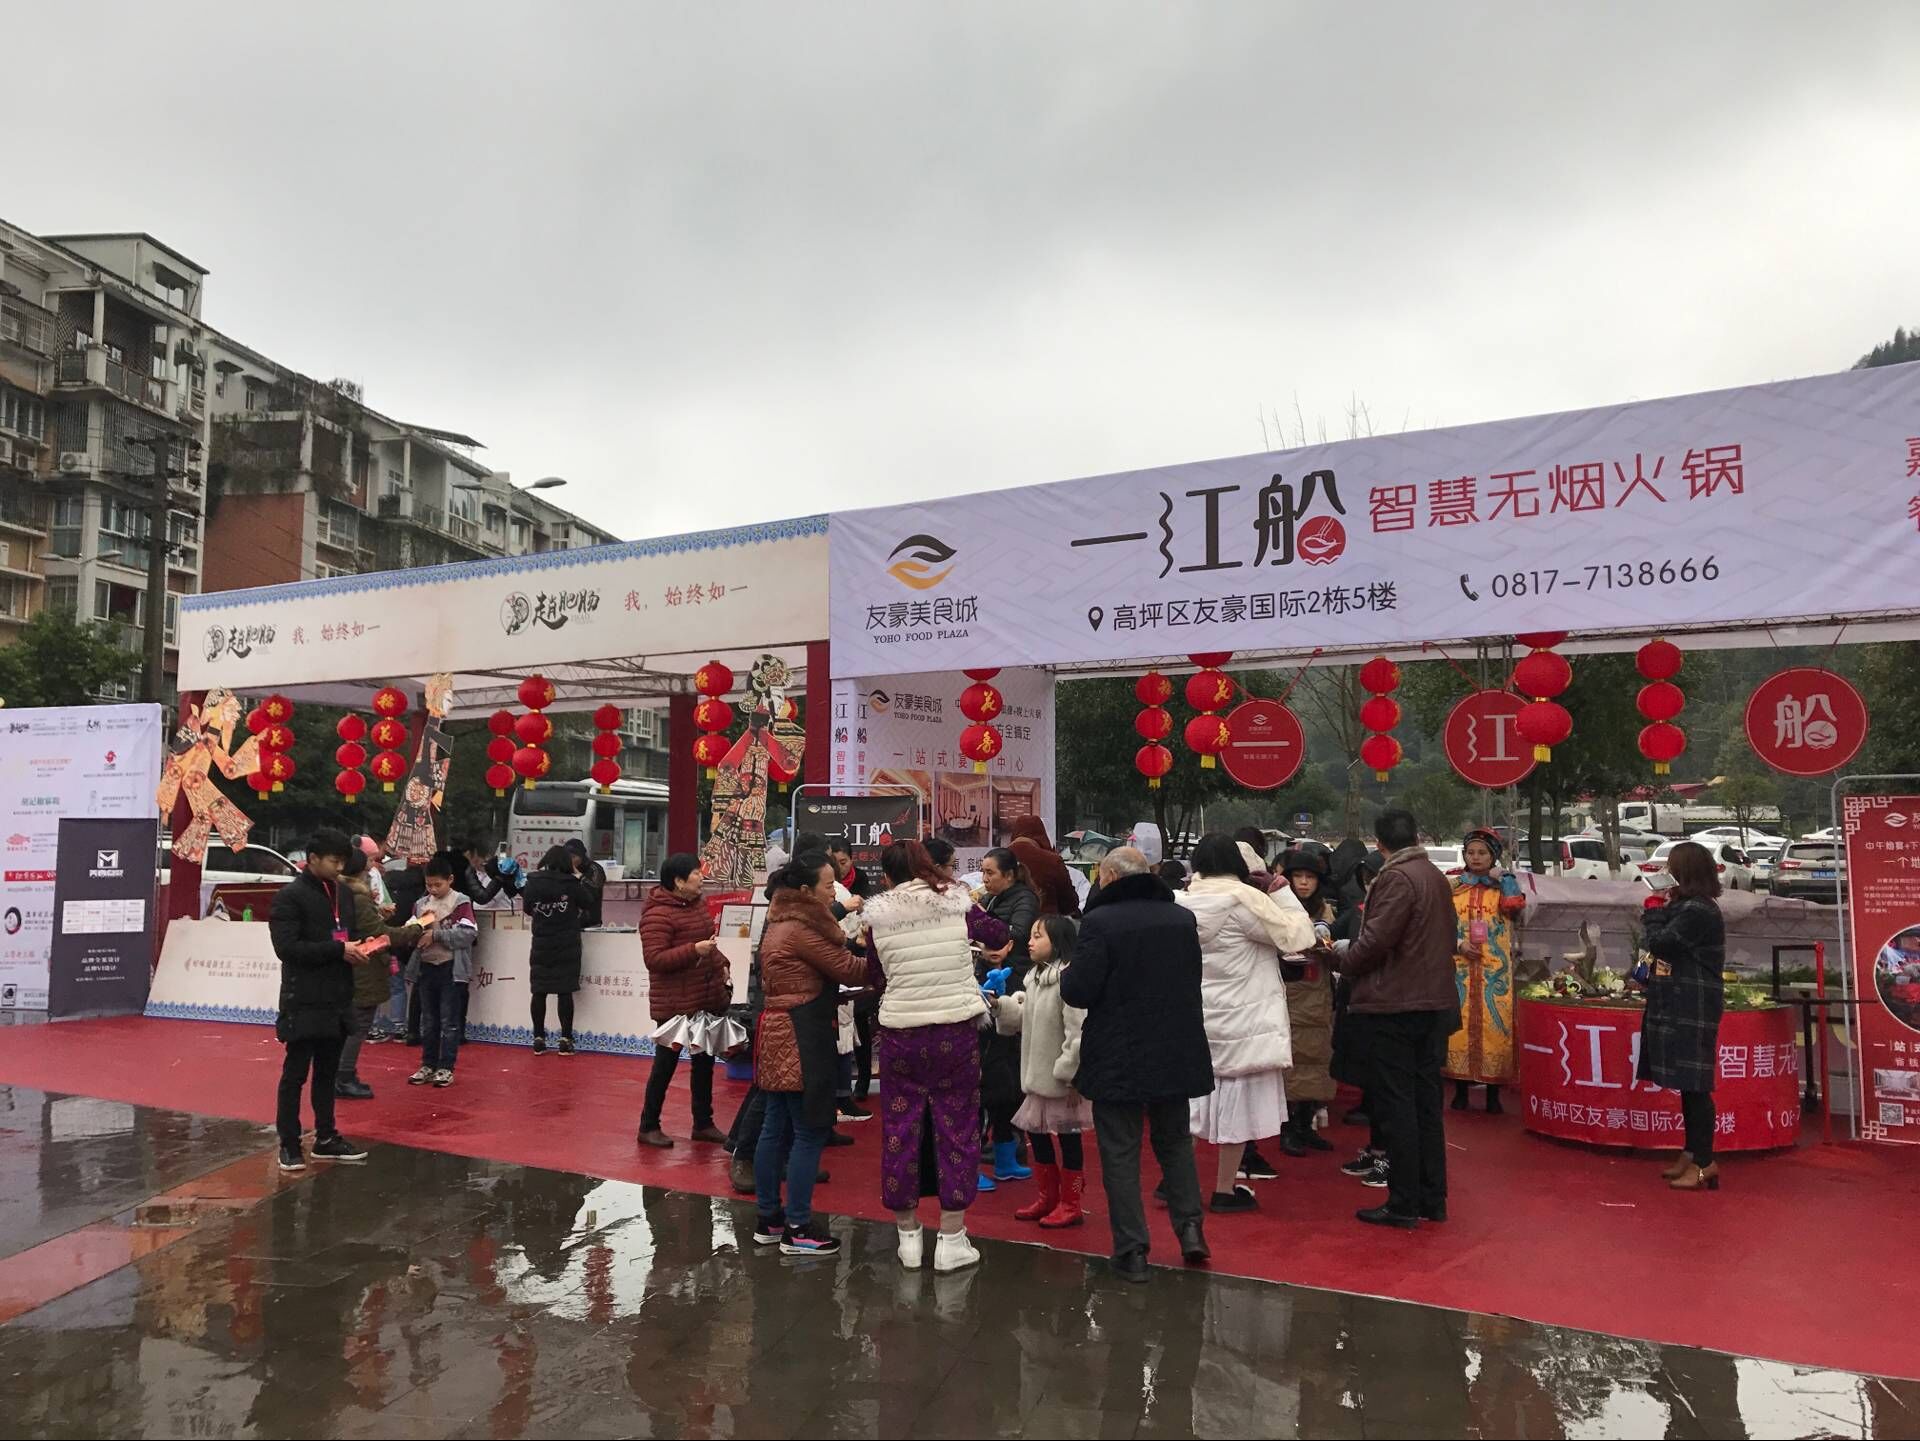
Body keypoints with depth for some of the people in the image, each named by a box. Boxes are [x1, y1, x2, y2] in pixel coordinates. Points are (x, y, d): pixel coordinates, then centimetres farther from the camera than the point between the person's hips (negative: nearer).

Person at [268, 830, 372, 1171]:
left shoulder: (340, 893, 13)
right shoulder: (290, 896, -10)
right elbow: (287, 947, -18)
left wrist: (358, 947, 1)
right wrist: (339, 950, -20)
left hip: (336, 998, 7)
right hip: (304, 1001, -7)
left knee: (328, 1072, 14)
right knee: (295, 1073, 1)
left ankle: (326, 1139, 23)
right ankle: (289, 1145, 10)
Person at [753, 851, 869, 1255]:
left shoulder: (781, 923, 14)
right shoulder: (801, 929, -17)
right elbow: (849, 969, -12)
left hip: (779, 1032, 10)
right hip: (800, 1038, -10)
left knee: (777, 1127, 14)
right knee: (810, 1131, -3)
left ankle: (768, 1219, 22)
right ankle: (797, 1229, 2)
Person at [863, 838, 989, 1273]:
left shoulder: (878, 912, -1)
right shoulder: (956, 900, -2)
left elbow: (875, 979, 7)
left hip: (901, 1032, 0)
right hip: (957, 1029, 0)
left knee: (900, 1129, 12)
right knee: (956, 1127, 8)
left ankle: (908, 1236, 23)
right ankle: (951, 1240, 14)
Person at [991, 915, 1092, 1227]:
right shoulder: (1034, 978, 11)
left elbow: (1078, 1031, -23)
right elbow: (1022, 1017, 14)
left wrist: (1071, 1074, -23)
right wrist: (1000, 1005, -2)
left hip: (1063, 1077, -9)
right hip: (1038, 1073, 9)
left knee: (1068, 1135, 4)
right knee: (1036, 1131, 16)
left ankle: (1070, 1204, 17)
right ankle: (1048, 1195, 32)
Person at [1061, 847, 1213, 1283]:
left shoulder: (1101, 921, -17)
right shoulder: (1183, 918, 1)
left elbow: (1078, 991, -17)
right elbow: (1193, 980, 12)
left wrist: (1065, 976, 4)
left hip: (1117, 1058, -5)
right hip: (1176, 1052, 5)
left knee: (1120, 1152, 6)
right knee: (1175, 1140, 23)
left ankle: (1132, 1250, 9)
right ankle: (1189, 1224, 16)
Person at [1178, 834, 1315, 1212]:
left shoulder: (1183, 901, 2)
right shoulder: (1244, 899, -16)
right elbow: (1297, 934, -13)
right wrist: (1282, 893, -3)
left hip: (1193, 1017, 6)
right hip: (1241, 1021, -5)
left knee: (1191, 1099, 14)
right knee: (1237, 1102, 5)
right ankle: (1225, 1190, 13)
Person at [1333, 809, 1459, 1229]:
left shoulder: (1396, 878, -16)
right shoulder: (1437, 877, 12)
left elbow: (1375, 940, -22)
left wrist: (1344, 960, -3)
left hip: (1394, 1006, -9)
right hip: (1435, 1002, 9)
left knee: (1396, 1107, -2)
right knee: (1427, 1103, 14)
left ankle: (1403, 1205, 3)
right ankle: (1432, 1200, 21)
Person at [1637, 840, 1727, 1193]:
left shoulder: (1697, 912, -17)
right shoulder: (1688, 907, 15)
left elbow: (1656, 942, -19)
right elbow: (1662, 945, 16)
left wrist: (1655, 912, -2)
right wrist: (1662, 912, 3)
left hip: (1693, 1012, -10)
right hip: (1679, 1008, 10)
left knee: (1695, 1086, -6)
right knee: (1687, 1085, 15)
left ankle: (1705, 1163, 0)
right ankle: (1691, 1155, 23)